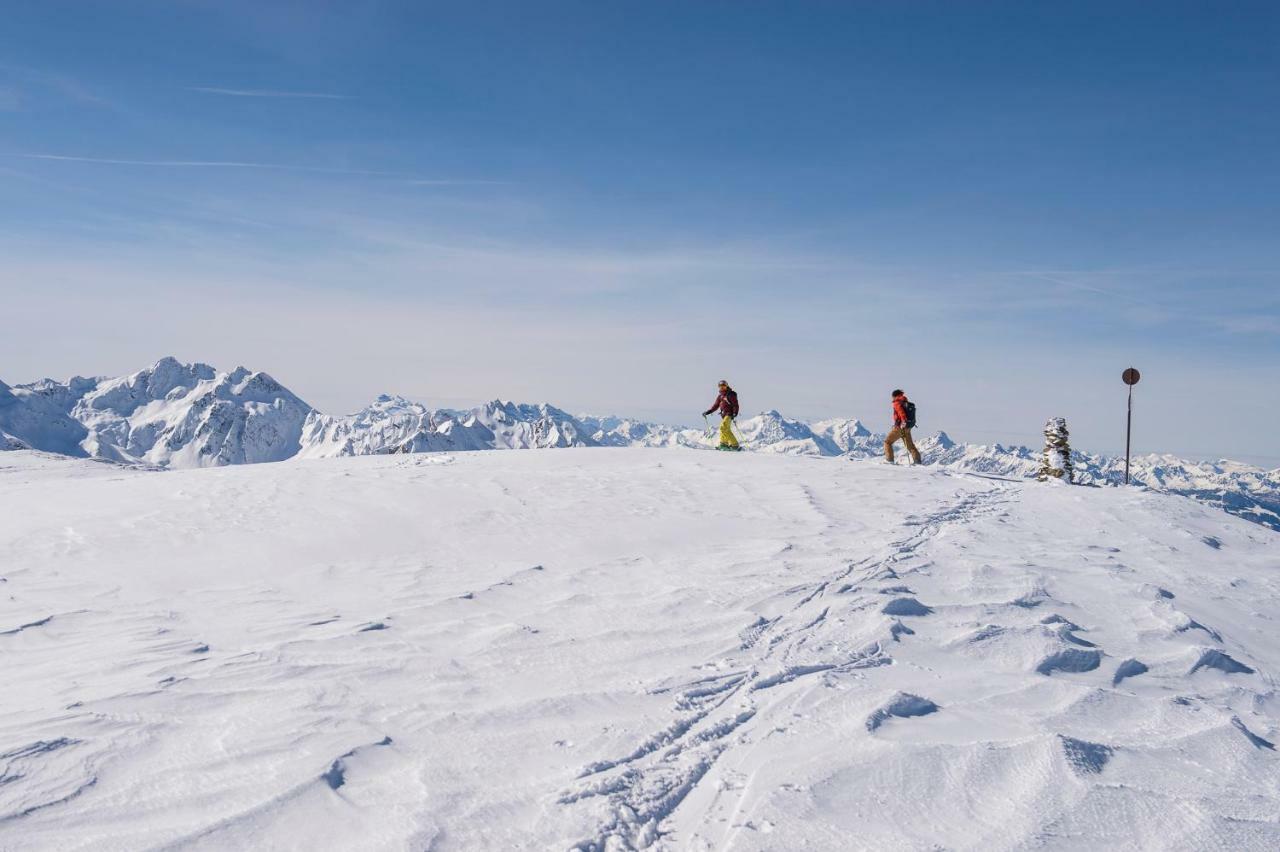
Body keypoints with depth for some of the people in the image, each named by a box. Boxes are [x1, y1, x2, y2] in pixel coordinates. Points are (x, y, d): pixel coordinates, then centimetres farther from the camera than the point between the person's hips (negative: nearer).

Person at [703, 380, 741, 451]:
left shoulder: (731, 394, -6)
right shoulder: (720, 396, 15)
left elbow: (735, 405, -11)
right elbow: (715, 406, 19)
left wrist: (735, 413, -26)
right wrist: (707, 412, 13)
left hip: (729, 414, -9)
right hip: (724, 415, 9)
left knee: (723, 427, -21)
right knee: (727, 431, 11)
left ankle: (724, 443, -21)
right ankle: (734, 444, 17)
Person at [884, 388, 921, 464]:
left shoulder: (897, 403, -9)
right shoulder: (907, 403, 14)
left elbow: (901, 411, -28)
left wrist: (903, 421, -40)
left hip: (899, 427, -7)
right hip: (907, 428, 7)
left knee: (887, 442, 4)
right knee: (910, 445, 16)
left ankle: (889, 460, -4)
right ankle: (917, 460, 12)